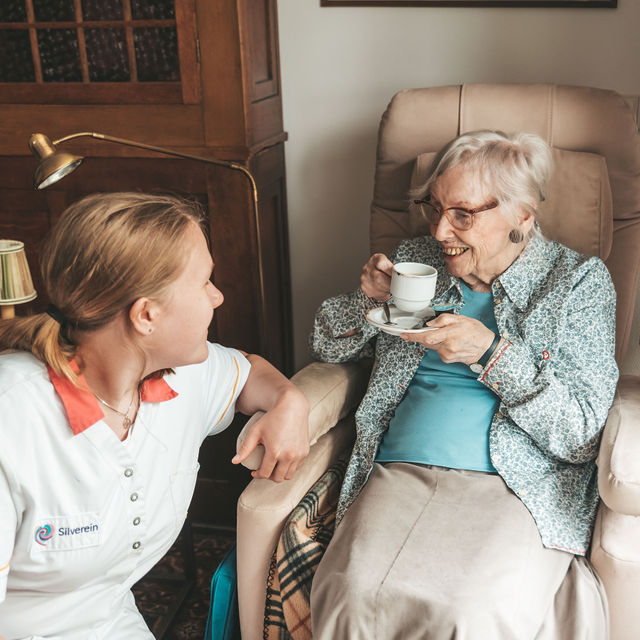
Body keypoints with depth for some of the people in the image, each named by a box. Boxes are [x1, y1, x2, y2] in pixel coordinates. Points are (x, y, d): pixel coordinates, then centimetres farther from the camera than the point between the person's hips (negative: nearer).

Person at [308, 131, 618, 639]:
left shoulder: (579, 281, 3)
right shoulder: (417, 261, 13)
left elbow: (580, 436, -4)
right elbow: (326, 347, 19)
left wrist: (491, 352, -16)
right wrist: (369, 300, -2)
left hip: (519, 488, -2)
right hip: (401, 475, 3)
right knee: (352, 593, -27)